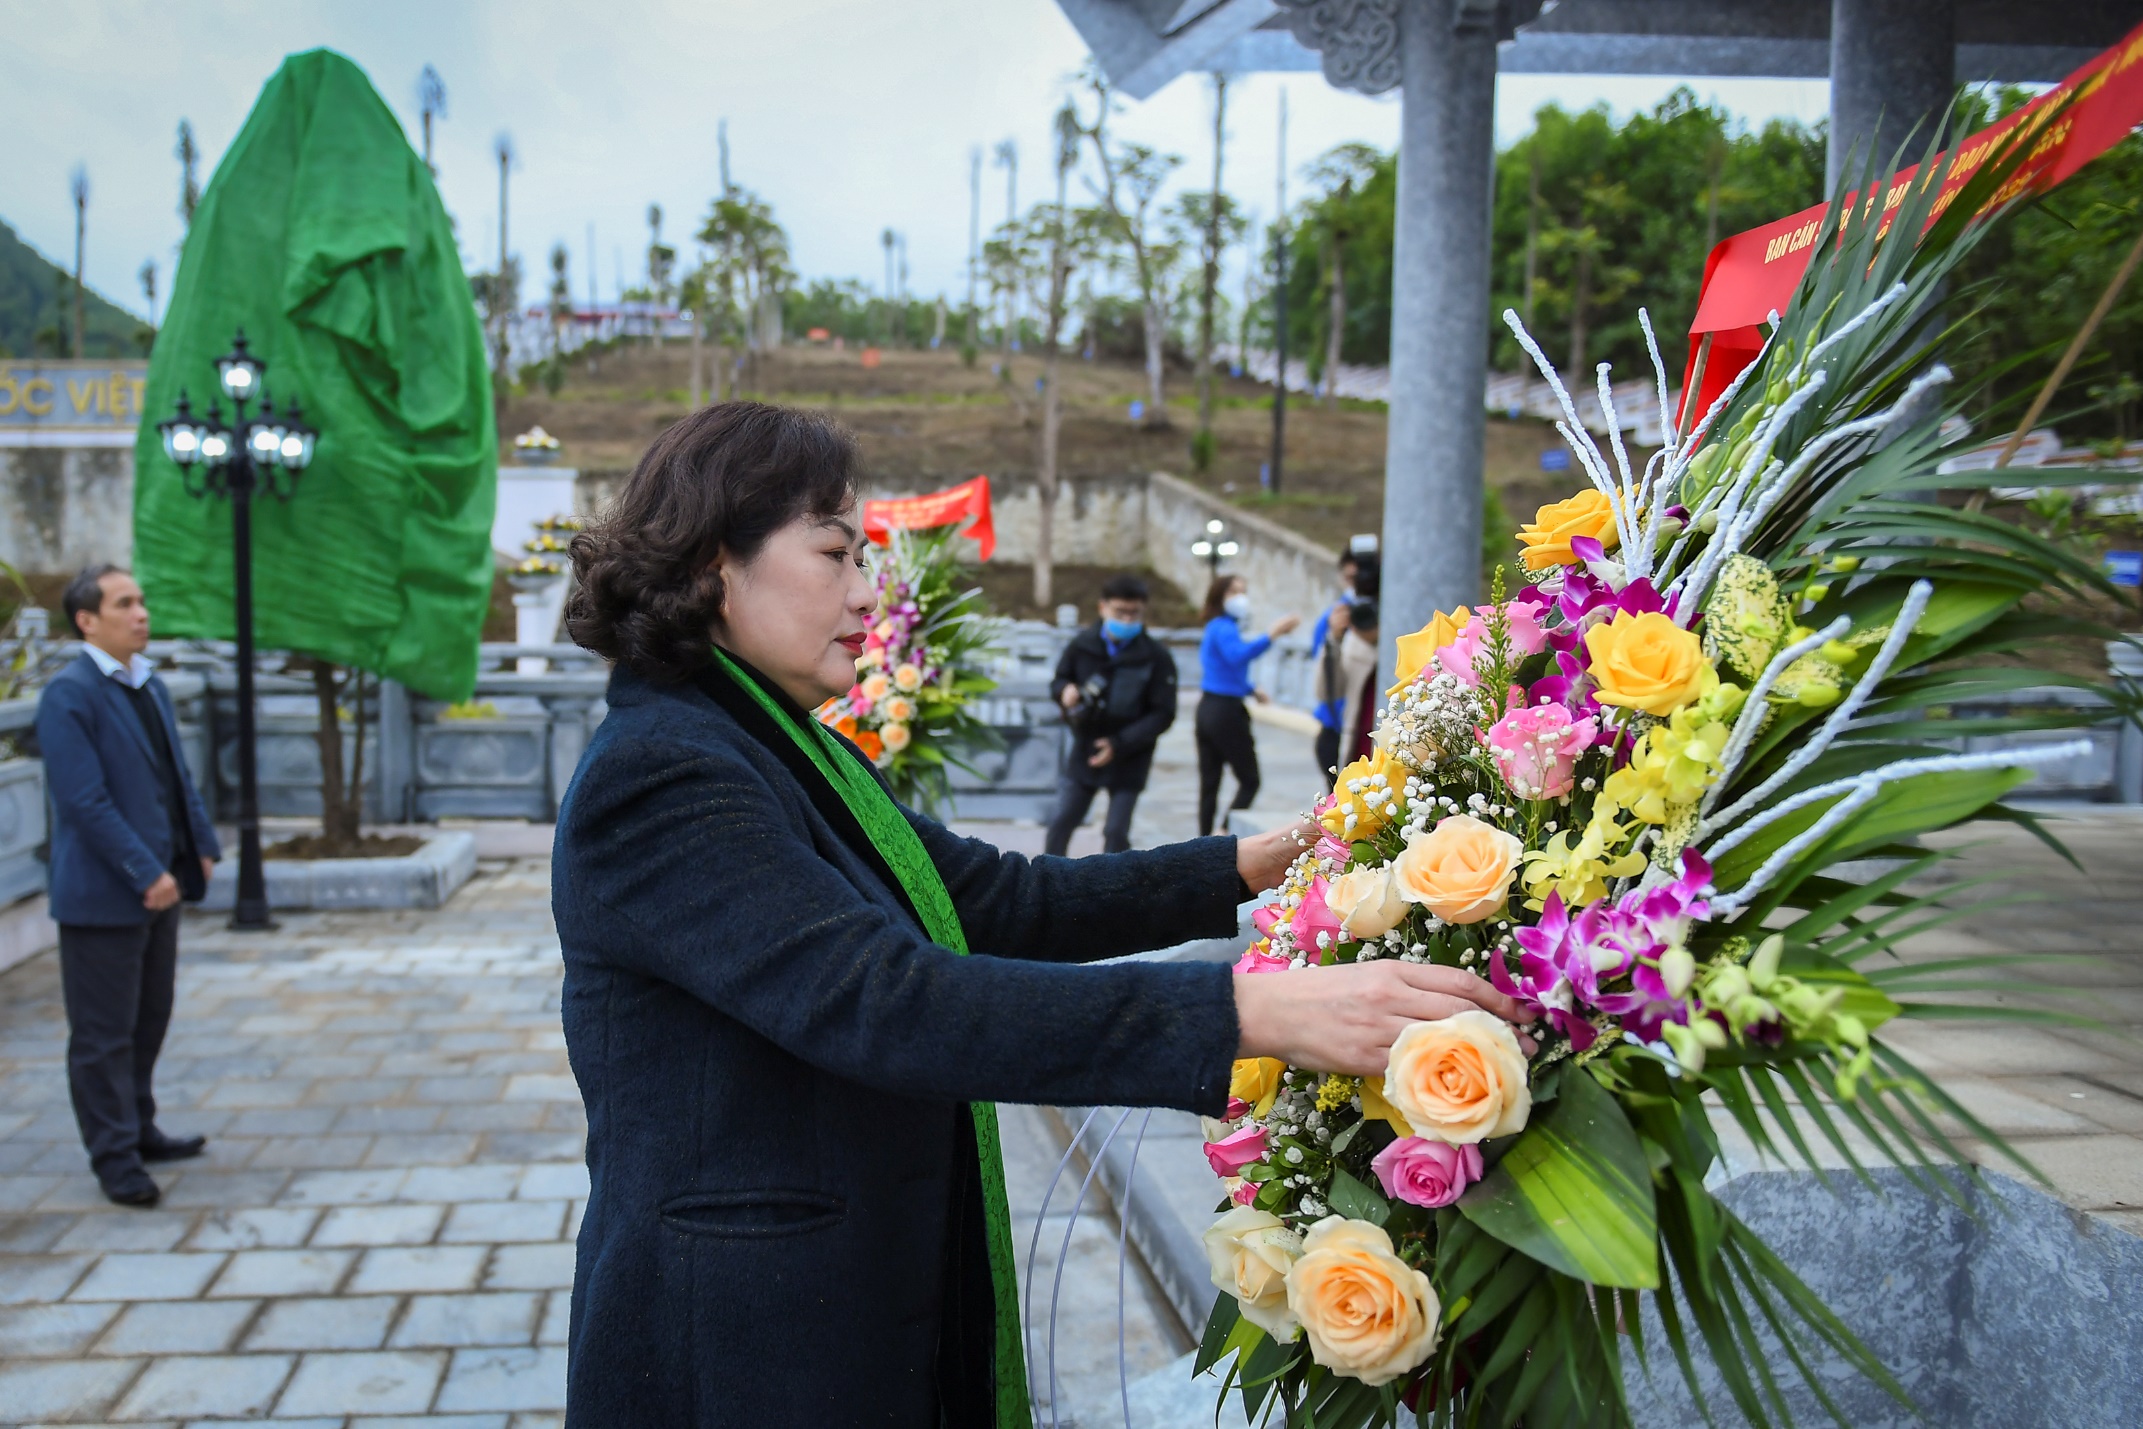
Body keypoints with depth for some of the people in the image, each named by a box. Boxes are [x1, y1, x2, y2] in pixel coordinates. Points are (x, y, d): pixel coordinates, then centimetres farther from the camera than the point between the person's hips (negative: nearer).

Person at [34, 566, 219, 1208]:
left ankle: (139, 1130, 32)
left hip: (158, 884, 9)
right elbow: (85, 800, -20)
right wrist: (146, 874, -21)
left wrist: (202, 846, 8)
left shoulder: (150, 686, 12)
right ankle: (115, 1158, 13)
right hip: (103, 893, -8)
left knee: (150, 1017, 18)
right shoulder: (68, 694, -15)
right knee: (104, 1034, 3)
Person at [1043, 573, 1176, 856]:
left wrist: (1120, 744, -20)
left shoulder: (1157, 657, -12)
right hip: (1085, 751, 2)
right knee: (1060, 823, 5)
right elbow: (1060, 679, 11)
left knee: (1116, 832, 1)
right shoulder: (1082, 644, -5)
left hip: (1129, 761, -2)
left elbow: (1163, 714, -11)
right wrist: (1066, 691, -16)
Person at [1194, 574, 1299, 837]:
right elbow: (1238, 655, -37)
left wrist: (1251, 691, 23)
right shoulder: (1223, 628, -15)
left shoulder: (1216, 628, 16)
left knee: (1209, 783, 10)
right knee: (1249, 781, -1)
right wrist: (1272, 634, -44)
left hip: (1209, 708, 9)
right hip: (1226, 712, -9)